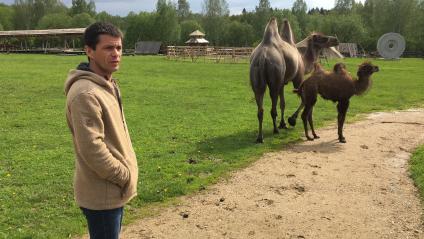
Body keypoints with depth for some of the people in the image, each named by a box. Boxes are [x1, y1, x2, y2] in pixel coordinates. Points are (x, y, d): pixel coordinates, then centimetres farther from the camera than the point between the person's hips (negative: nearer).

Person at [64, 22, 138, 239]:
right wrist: (125, 176, -16)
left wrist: (125, 174, 12)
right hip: (102, 194, -9)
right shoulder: (85, 93, -24)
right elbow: (92, 149, -27)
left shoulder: (107, 84, 8)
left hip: (113, 189, 10)